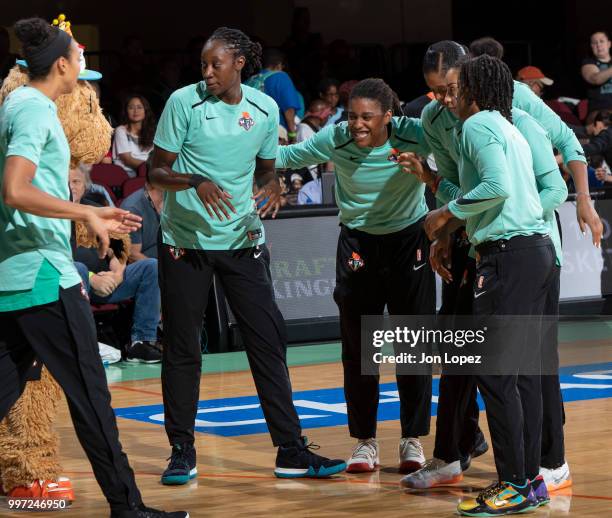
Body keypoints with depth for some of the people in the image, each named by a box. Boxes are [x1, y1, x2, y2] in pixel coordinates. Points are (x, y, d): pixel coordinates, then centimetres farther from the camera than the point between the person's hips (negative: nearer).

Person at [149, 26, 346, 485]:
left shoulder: (265, 108, 2)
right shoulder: (184, 102, -7)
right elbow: (158, 171, -6)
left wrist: (271, 186, -7)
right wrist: (195, 182, -24)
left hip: (243, 240, 2)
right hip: (185, 240, -2)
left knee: (269, 341, -2)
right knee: (181, 348, 1)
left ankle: (291, 451, 3)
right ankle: (182, 451, 13)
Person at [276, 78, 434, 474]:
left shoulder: (415, 136, -20)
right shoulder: (335, 140, -14)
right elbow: (290, 156, 0)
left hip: (409, 240, -1)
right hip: (358, 243, 1)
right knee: (357, 346, 2)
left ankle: (413, 439, 13)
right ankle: (365, 439, 12)